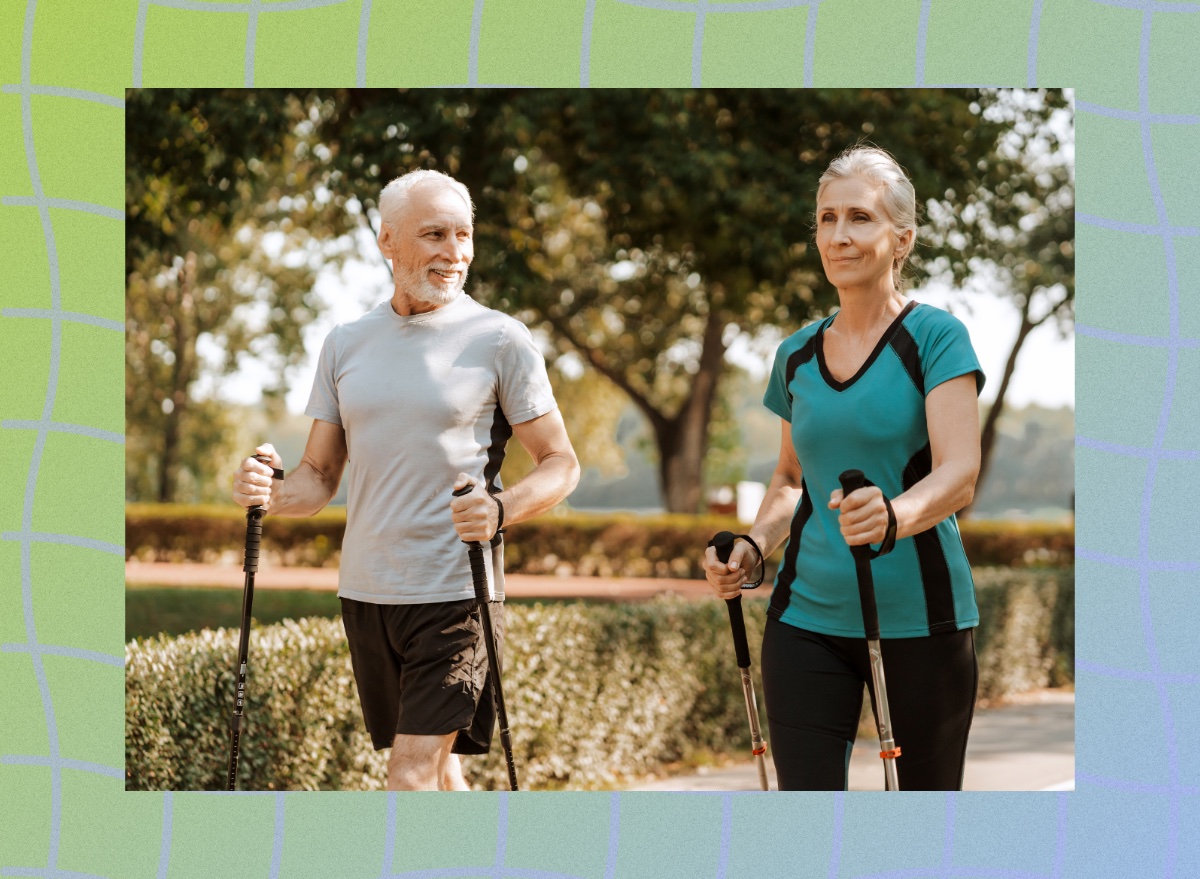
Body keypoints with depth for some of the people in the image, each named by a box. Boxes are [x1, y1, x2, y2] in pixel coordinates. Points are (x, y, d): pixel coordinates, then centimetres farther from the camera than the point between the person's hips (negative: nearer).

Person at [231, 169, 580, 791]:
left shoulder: (500, 340, -3)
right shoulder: (345, 343, 10)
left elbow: (561, 464, -1)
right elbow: (320, 476, 13)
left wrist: (501, 509, -22)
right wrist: (271, 493, -10)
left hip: (456, 592, -5)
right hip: (364, 592, 5)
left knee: (413, 775, -13)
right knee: (436, 772, 15)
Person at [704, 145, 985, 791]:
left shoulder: (935, 337, -5)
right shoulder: (797, 355, 12)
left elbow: (960, 472, -16)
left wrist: (895, 513, -37)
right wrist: (752, 547, 5)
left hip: (917, 617, -4)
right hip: (808, 614, 4)